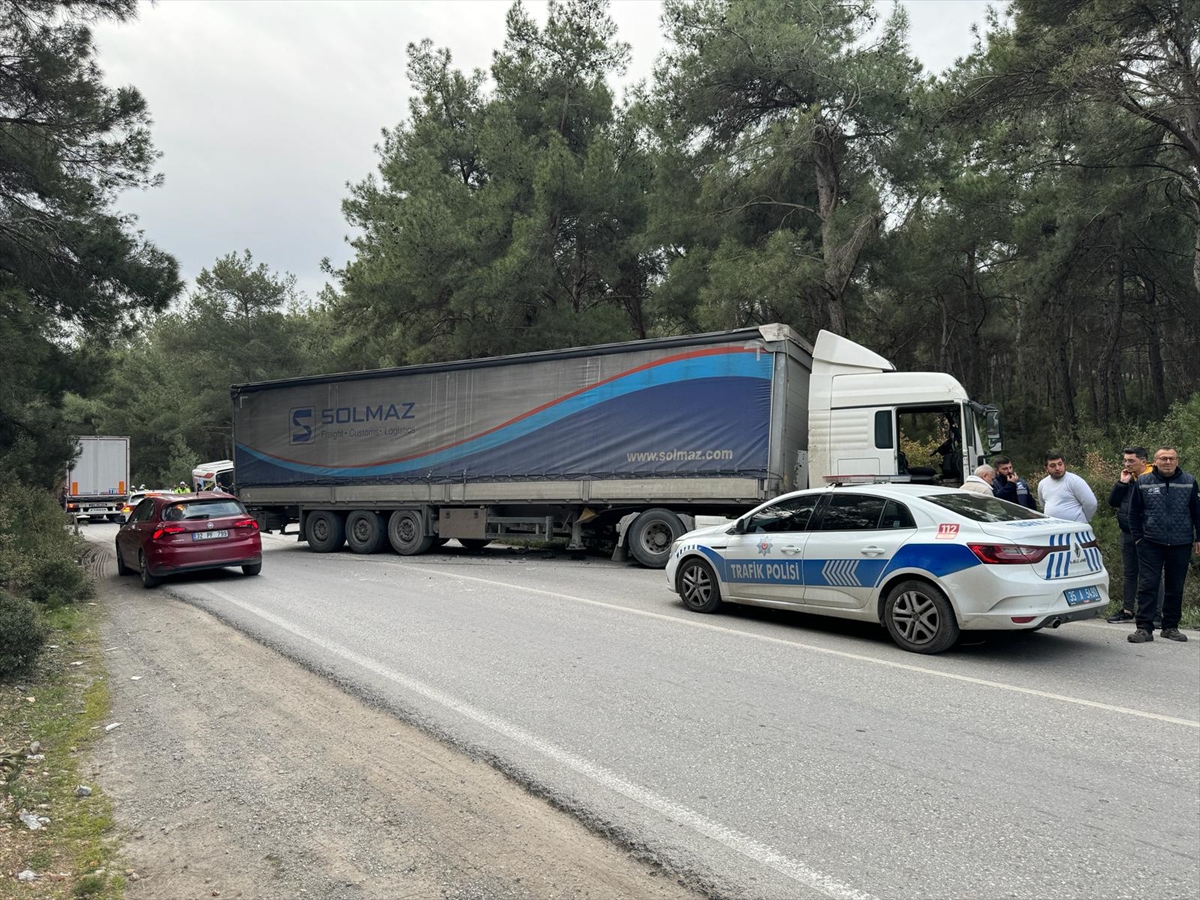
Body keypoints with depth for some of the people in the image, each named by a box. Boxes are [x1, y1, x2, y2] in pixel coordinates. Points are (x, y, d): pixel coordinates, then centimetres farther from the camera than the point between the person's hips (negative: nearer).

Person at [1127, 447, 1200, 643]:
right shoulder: (1143, 482, 0)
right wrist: (1138, 537, 1)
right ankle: (1144, 628, -1)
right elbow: (1134, 513, 5)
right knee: (1147, 586, -3)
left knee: (1175, 588, 9)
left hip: (1181, 545, 1)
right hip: (1151, 544, -1)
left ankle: (1170, 627, 20)